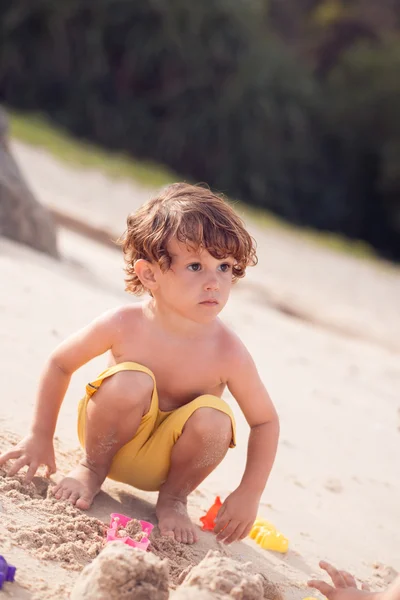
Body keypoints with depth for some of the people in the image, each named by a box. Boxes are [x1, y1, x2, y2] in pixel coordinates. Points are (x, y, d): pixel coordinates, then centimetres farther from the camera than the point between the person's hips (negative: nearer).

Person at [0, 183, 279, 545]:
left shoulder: (228, 353, -22)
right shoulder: (124, 325, -22)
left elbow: (265, 422, -10)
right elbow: (60, 364, -5)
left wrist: (249, 494, -15)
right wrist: (40, 437, -5)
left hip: (162, 460, 1)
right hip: (113, 437, -1)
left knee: (213, 419, -31)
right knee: (131, 381, -32)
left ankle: (173, 497, -1)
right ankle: (93, 468, -3)